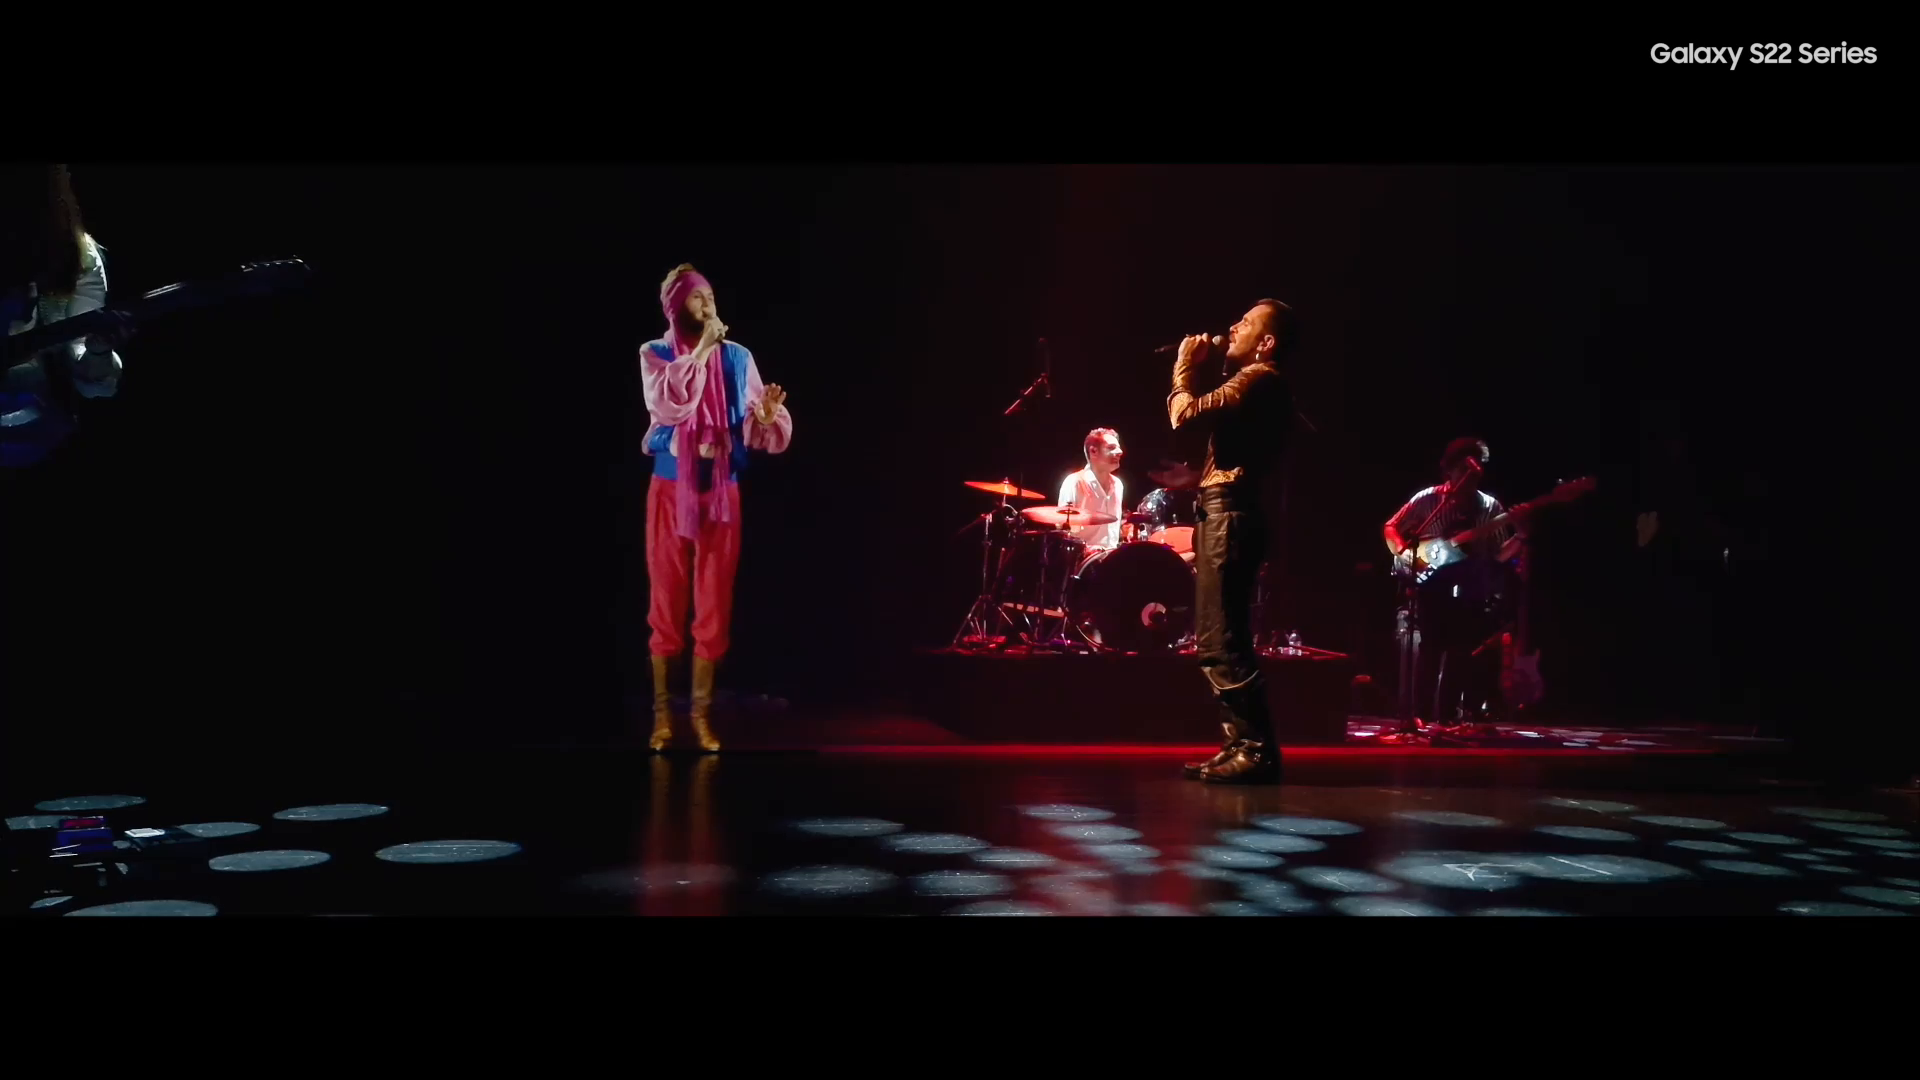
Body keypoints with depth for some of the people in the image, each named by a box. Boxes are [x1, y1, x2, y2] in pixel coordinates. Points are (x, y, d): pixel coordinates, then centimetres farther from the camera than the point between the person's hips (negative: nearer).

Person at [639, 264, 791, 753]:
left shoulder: (738, 357, 4)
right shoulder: (655, 354, -1)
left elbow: (760, 434, 1)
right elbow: (669, 404, -22)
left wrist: (769, 417, -21)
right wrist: (701, 350, -19)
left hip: (722, 492, 1)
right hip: (670, 490, -1)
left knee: (713, 606, 3)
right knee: (666, 603, 3)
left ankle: (702, 712, 14)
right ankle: (662, 711, 14)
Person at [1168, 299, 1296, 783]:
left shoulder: (1259, 378, -9)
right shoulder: (1256, 385, 23)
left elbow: (1185, 413, -18)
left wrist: (1184, 365, -3)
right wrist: (1195, 476, 16)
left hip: (1230, 515, -11)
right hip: (1222, 513, 11)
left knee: (1222, 642, -12)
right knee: (1216, 639, 12)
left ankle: (1257, 750, -9)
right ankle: (1241, 745, 16)